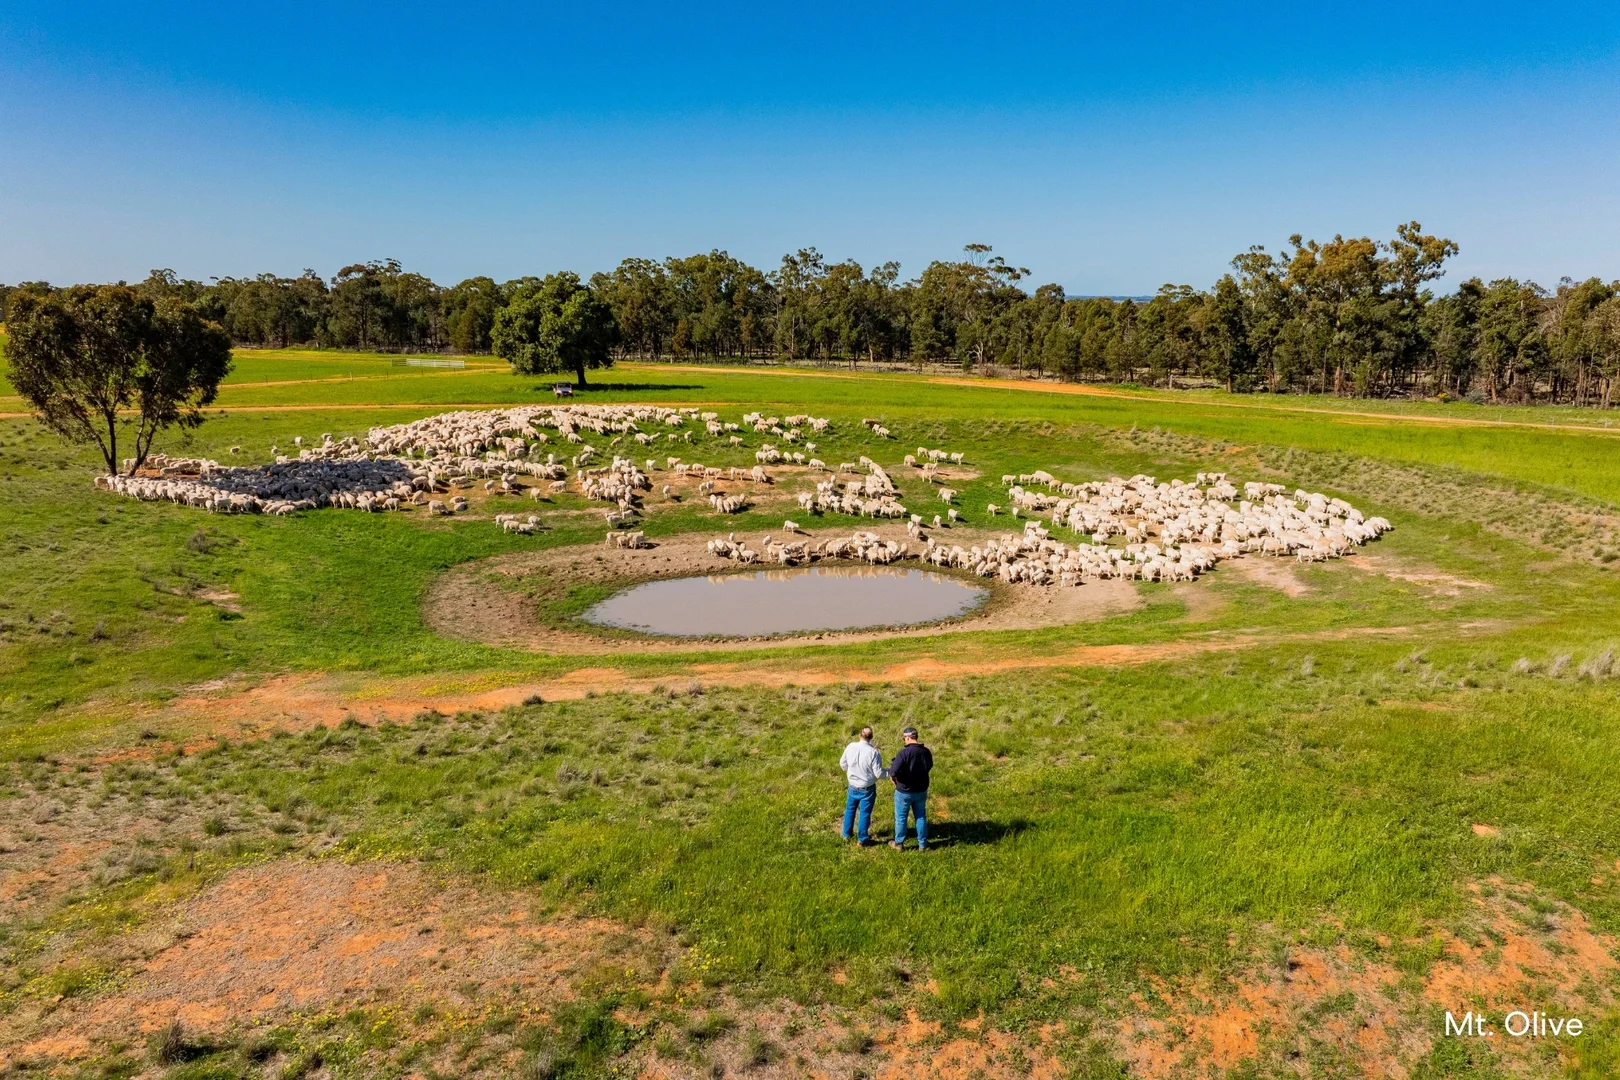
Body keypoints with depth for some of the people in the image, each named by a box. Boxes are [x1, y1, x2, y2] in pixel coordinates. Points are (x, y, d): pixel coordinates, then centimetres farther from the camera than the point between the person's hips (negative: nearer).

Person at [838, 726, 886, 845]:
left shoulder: (850, 747, -12)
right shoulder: (873, 752, -24)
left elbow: (842, 763, 2)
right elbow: (879, 773, -21)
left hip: (853, 786, 4)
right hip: (867, 789, -4)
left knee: (850, 809, 23)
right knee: (865, 813, 11)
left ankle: (847, 834, 36)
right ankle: (863, 839, 22)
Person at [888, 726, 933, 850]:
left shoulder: (904, 752, -25)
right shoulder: (926, 751, -5)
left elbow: (894, 772, -29)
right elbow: (929, 766, 13)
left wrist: (892, 775, -7)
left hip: (904, 791, -5)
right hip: (921, 790, 5)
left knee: (901, 818, 12)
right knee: (921, 817, 18)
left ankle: (899, 843, 25)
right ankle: (922, 844, 25)